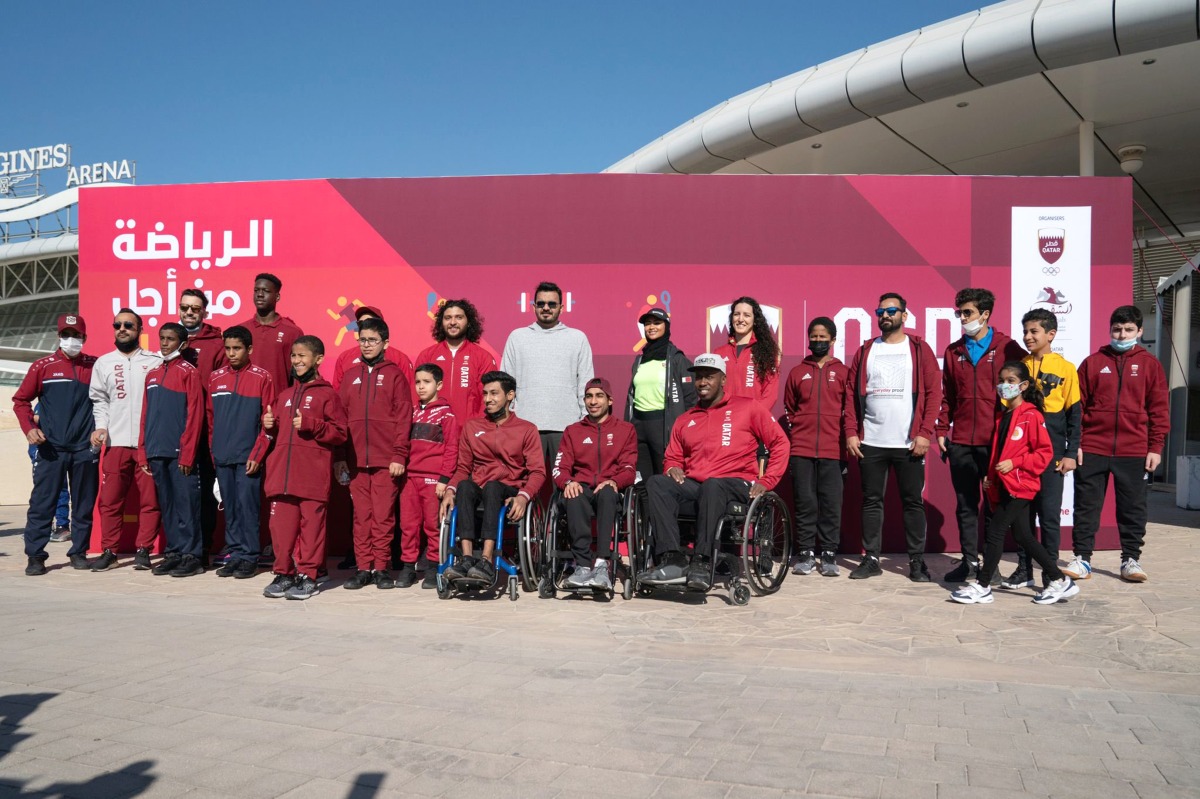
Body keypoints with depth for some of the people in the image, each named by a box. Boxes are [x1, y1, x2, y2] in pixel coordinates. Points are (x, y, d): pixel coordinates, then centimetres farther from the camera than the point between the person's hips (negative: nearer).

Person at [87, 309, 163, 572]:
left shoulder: (155, 362, 7)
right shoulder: (103, 363, 16)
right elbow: (99, 399, 14)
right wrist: (101, 425, -3)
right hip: (115, 442, 3)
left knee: (149, 500, 0)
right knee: (110, 500, 3)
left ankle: (143, 550, 8)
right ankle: (109, 551, 13)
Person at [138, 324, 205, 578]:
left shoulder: (189, 372, -3)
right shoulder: (152, 374, 17)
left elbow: (195, 415, -9)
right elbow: (145, 415, 17)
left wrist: (187, 454, -14)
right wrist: (143, 452, 11)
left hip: (179, 452, -6)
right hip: (156, 453, 6)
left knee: (186, 504, -3)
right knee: (166, 505, 10)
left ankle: (192, 555, 2)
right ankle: (174, 552, 17)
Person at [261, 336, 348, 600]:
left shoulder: (326, 394, 1)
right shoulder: (285, 395, 20)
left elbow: (340, 433, -5)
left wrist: (311, 424, -15)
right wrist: (271, 425, 11)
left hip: (313, 475, -6)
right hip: (282, 473, 6)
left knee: (311, 526, -3)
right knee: (281, 525, 5)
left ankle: (308, 576, 6)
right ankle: (284, 574, 16)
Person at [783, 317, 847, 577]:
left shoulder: (842, 373, 7)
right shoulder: (797, 373, 11)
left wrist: (847, 447, 2)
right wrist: (791, 441, 9)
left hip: (833, 451, -1)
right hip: (801, 451, 1)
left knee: (831, 503, 1)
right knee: (805, 502, 3)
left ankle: (829, 553, 9)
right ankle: (805, 552, 10)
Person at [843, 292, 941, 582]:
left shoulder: (919, 349, 4)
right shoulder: (865, 351, 10)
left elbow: (934, 393, -2)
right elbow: (851, 393, 7)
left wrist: (924, 433, -11)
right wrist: (850, 433, -2)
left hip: (909, 443, -2)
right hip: (870, 442, 2)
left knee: (913, 501, 4)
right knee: (871, 501, 7)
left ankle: (917, 561, 13)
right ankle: (871, 559, 15)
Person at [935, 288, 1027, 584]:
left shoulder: (1007, 347, -1)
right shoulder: (953, 351, 11)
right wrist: (941, 429, 6)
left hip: (996, 440, -4)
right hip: (961, 441, 4)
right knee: (965, 503, 9)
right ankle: (969, 560, 18)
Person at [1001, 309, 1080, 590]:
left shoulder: (1065, 368, 0)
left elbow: (1074, 413, 1)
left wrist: (1070, 453, -3)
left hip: (1051, 453, -3)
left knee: (1049, 514, 2)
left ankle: (1051, 573, 13)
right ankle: (1024, 570, 17)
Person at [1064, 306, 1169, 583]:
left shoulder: (1150, 364, 6)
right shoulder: (1093, 362, 6)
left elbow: (1159, 409, 4)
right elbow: (1078, 405, 4)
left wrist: (1155, 447, -1)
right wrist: (1075, 443, -2)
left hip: (1134, 452, 0)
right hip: (1092, 450, 0)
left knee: (1133, 508, 8)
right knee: (1086, 506, 4)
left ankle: (1131, 559, 19)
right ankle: (1082, 558, 12)